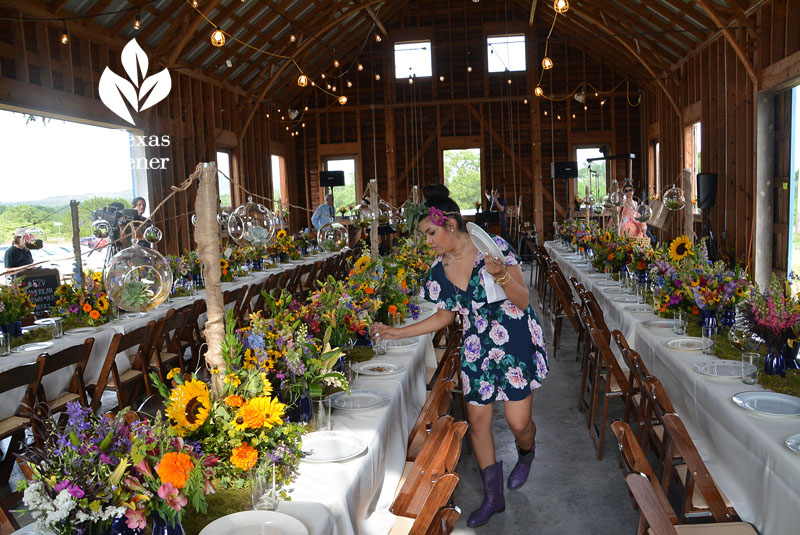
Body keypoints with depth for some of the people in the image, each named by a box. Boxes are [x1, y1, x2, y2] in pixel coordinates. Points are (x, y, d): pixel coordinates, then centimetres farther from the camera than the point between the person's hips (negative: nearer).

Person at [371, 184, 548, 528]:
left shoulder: (493, 248, -15)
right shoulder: (439, 270, -1)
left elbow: (523, 299, -14)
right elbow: (445, 316, 11)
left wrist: (502, 276, -35)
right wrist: (397, 333, 6)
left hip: (515, 343, -4)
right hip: (476, 350, 5)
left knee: (518, 422, -4)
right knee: (477, 422, 7)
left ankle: (526, 453, 36)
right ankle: (493, 497, 28)